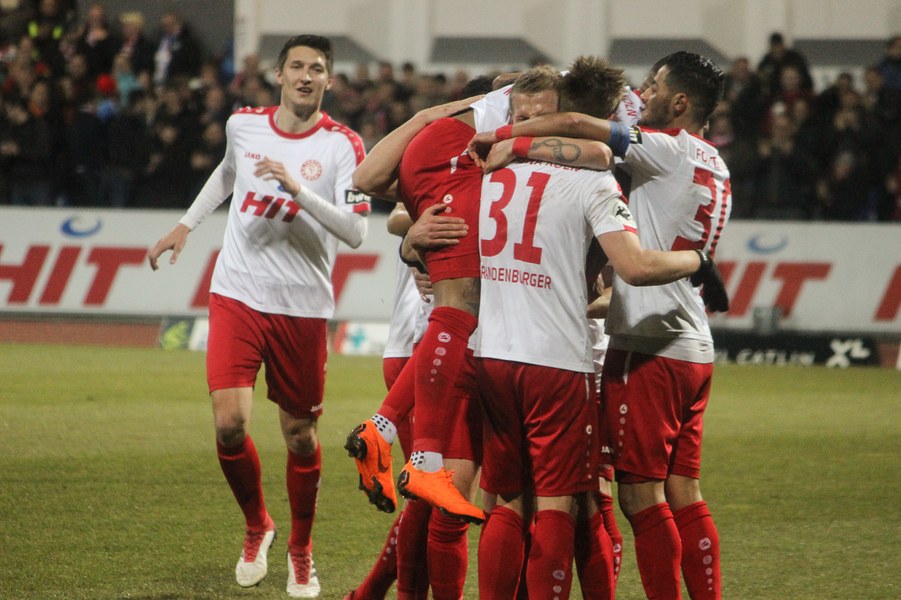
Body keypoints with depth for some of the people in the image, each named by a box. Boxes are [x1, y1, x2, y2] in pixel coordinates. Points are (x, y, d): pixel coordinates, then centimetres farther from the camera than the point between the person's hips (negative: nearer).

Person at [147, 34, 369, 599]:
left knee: (300, 435, 6)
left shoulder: (343, 146, -7)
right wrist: (186, 224, 29)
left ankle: (301, 550, 27)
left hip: (303, 307, -2)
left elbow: (356, 231, -18)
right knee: (230, 424, -13)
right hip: (238, 295, 2)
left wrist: (297, 188, -27)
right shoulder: (243, 125, 4)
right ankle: (256, 526, 15)